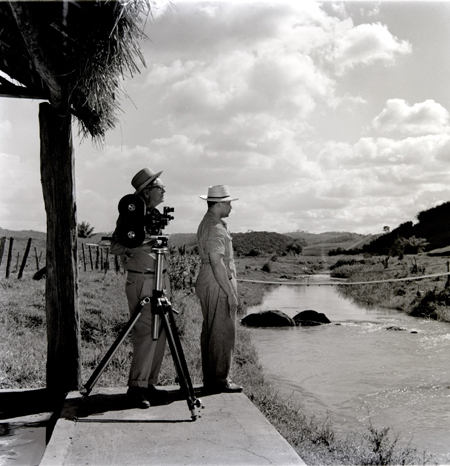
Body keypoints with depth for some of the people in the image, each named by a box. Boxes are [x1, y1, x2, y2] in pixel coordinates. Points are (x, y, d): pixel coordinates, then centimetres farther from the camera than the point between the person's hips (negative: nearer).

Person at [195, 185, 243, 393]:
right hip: (218, 284, -11)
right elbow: (217, 263, -22)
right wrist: (230, 293, -20)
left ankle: (210, 378, 19)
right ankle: (219, 380, -2)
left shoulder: (207, 223, 17)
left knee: (210, 332, 12)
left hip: (207, 282, 11)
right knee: (222, 333, -6)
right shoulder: (214, 228, -16)